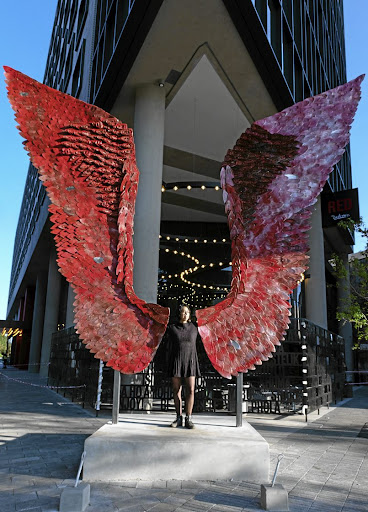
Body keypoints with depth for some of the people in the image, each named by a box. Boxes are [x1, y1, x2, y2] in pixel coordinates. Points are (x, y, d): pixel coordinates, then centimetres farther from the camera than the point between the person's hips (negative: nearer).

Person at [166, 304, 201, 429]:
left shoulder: (194, 328, 6)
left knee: (190, 390, -5)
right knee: (176, 390, 3)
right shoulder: (172, 328, 3)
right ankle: (179, 418, 12)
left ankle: (188, 418, 2)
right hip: (176, 361, 0)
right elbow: (170, 347, 8)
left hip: (190, 362, 0)